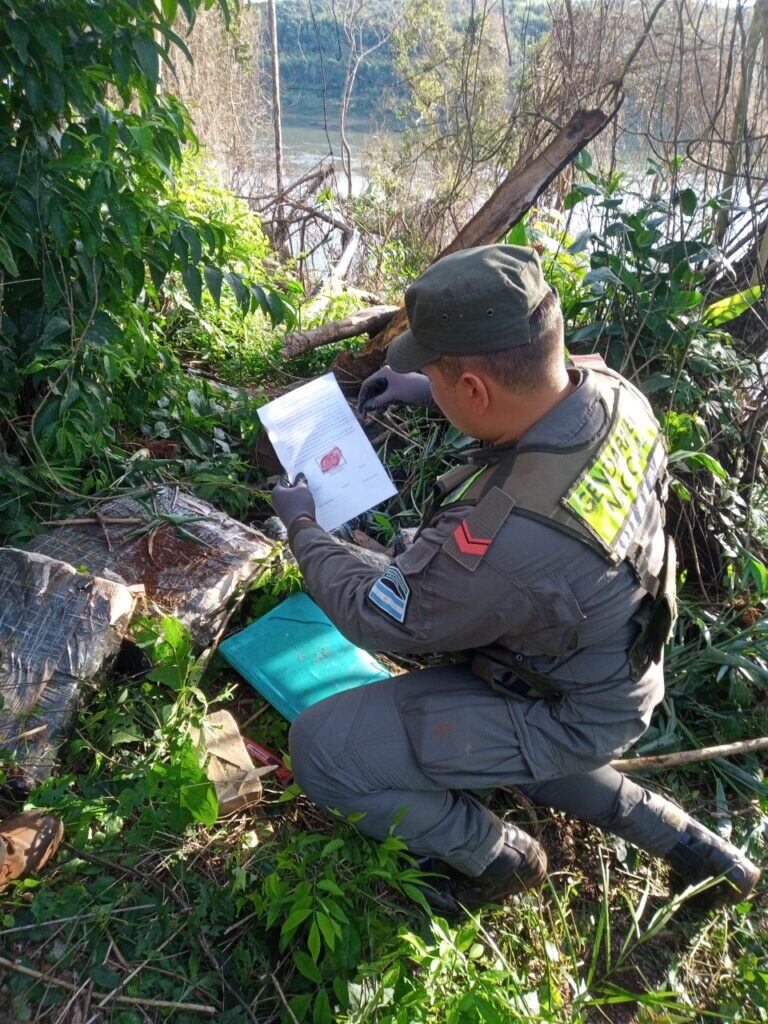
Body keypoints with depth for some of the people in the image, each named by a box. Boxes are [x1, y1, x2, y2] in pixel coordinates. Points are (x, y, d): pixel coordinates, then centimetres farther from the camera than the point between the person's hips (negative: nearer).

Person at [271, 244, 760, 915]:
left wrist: (303, 526, -6)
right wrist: (427, 392, 4)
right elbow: (535, 403, 10)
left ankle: (500, 858, 13)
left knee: (321, 750, -11)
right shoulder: (611, 391, -18)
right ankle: (687, 841, 35)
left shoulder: (502, 538, -42)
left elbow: (376, 621, -22)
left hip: (568, 715, -8)